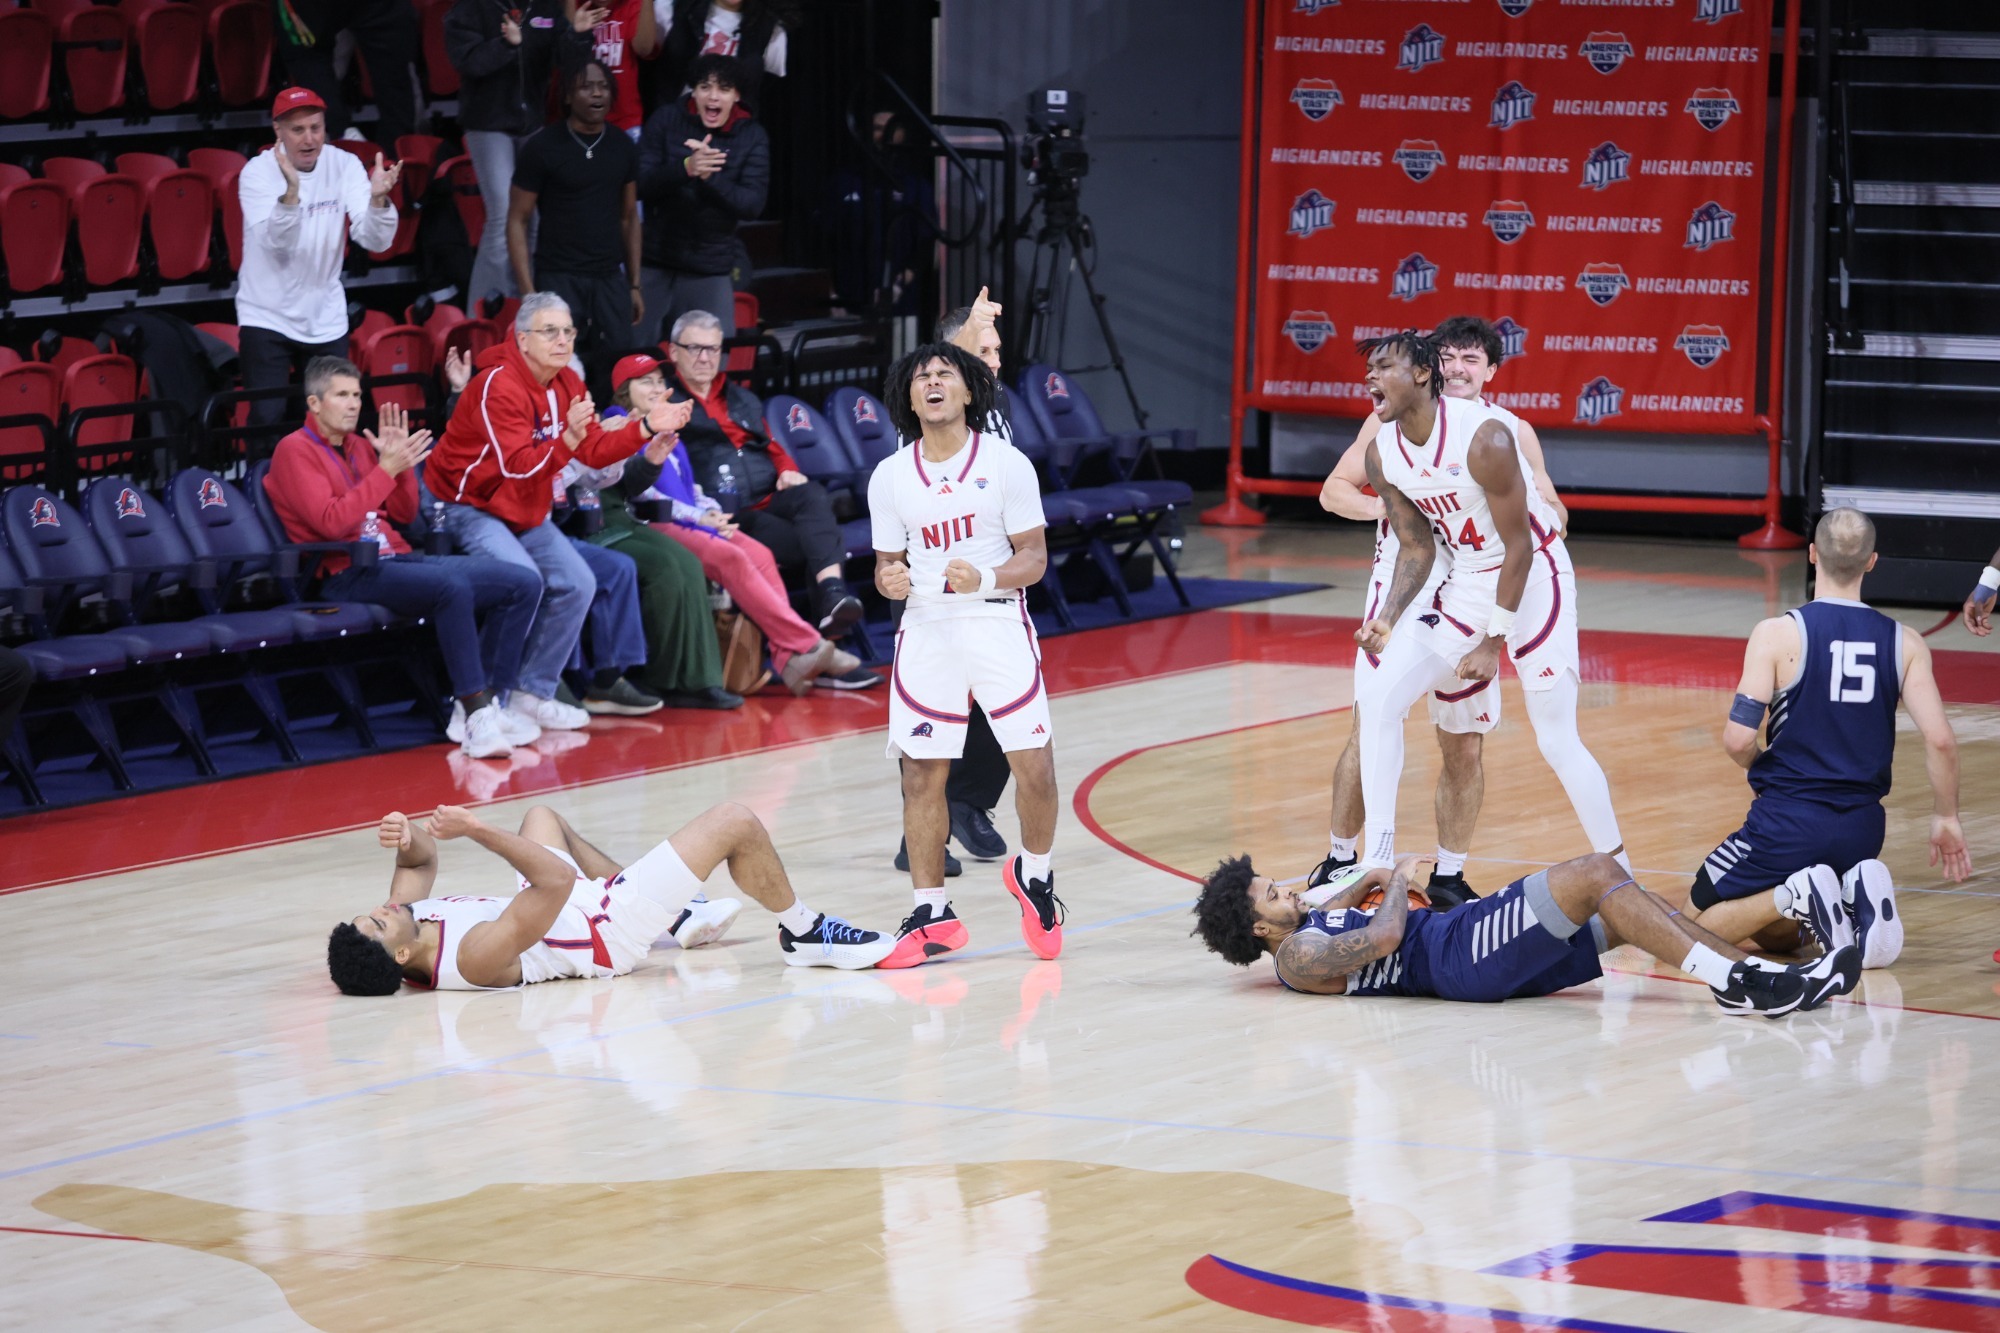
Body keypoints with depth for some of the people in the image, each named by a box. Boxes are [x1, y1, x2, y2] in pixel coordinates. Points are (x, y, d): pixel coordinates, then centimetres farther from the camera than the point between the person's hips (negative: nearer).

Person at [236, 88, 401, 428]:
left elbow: (375, 241, -14)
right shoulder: (258, 172, -13)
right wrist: (291, 191, -45)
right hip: (267, 318, -3)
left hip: (326, 319, 3)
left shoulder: (345, 166, -6)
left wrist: (377, 198, -35)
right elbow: (276, 242, -27)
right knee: (267, 419, -10)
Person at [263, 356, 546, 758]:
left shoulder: (359, 446, 19)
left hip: (397, 559, 8)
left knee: (524, 584, -5)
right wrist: (386, 469, -17)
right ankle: (476, 717, -34)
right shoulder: (296, 451, -3)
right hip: (348, 574, -8)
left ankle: (478, 707, -8)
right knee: (452, 587, -36)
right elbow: (331, 522, -17)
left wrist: (401, 461, 4)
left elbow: (405, 514, 20)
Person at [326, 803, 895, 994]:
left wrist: (407, 837, -25)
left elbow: (421, 862, -1)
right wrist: (477, 830, -46)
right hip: (610, 931, -8)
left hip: (557, 913, 8)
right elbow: (557, 879, -40)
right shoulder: (477, 957, -40)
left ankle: (678, 919, 39)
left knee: (544, 817, 33)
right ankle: (803, 933, 19)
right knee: (735, 823, -8)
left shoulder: (405, 924, -18)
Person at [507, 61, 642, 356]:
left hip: (610, 280, 4)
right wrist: (528, 292, -11)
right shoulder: (543, 147, -3)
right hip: (558, 279, -4)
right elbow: (517, 221, -3)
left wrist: (634, 285, 12)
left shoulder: (622, 148, 9)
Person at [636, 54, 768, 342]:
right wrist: (686, 168, -26)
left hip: (712, 270, 0)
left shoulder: (752, 137, 0)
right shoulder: (666, 120, 0)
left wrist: (710, 177, -25)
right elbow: (640, 185, -8)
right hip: (657, 263, 0)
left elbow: (753, 205, -8)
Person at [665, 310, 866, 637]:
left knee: (811, 494, -30)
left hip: (770, 499, 4)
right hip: (723, 513, -4)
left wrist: (789, 470, 9)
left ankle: (833, 591, -48)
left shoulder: (742, 399, 31)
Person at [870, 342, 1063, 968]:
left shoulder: (1006, 464, -3)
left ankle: (1033, 873, 21)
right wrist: (891, 581, -12)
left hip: (998, 624, -2)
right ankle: (931, 913, 10)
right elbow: (888, 562, 12)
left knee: (1035, 766, -6)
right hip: (926, 629, 2)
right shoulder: (890, 477, 5)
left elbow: (1034, 557, -2)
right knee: (922, 775, 0)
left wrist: (984, 579, -22)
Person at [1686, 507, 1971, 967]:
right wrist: (1946, 818, 9)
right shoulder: (1905, 644, 1)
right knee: (1774, 933, 28)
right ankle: (1864, 896, -2)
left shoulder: (1777, 635, -9)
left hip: (1788, 821, -4)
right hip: (1863, 826, 4)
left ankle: (1796, 896, -13)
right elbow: (1940, 740, -5)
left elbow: (1738, 739, -14)